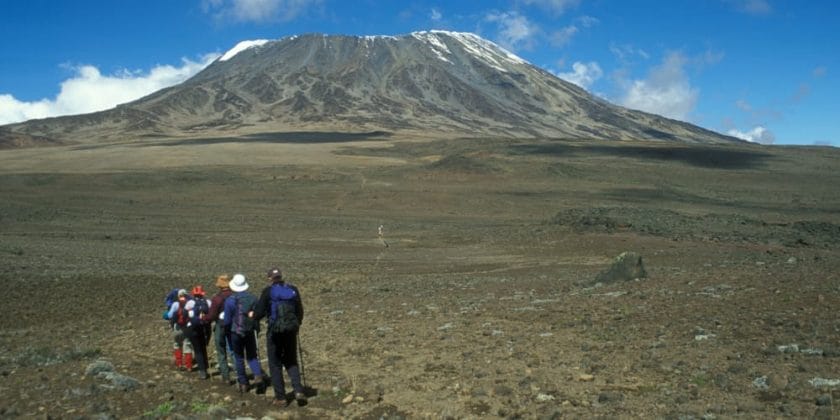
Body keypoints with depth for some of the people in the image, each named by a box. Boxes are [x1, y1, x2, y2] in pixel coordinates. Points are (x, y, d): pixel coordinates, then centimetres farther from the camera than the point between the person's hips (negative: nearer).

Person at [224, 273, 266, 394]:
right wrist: (256, 326, 12)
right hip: (250, 332, 2)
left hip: (235, 333, -2)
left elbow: (227, 320, -7)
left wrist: (227, 333, 8)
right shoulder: (252, 298, -4)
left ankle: (243, 383, 12)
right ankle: (258, 376, -10)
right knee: (252, 356, 12)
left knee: (239, 358, 10)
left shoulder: (230, 300, -11)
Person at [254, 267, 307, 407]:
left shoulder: (268, 291, -8)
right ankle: (298, 390, 0)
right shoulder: (293, 290, 3)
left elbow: (260, 312, -8)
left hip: (275, 331, -3)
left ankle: (280, 398, 12)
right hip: (291, 331, 3)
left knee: (275, 364, 10)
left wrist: (253, 316, 15)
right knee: (291, 361, 18)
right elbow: (300, 310, 8)